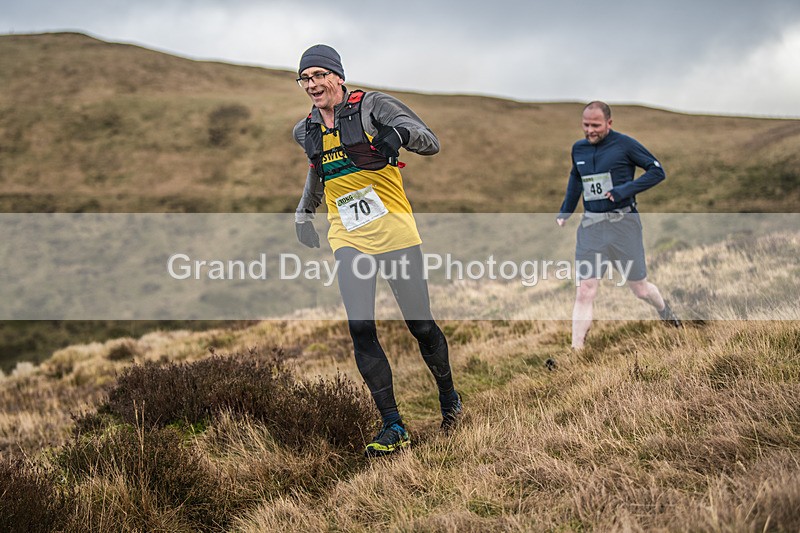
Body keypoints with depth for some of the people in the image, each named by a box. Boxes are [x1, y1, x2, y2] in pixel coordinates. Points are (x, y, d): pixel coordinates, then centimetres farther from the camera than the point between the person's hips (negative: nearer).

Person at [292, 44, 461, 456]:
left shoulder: (370, 106, -7)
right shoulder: (306, 131, 10)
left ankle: (449, 398, 30)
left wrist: (400, 132, -34)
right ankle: (393, 426, -4)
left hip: (396, 235, -3)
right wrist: (303, 213, 34)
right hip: (348, 242, 4)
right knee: (360, 330, -10)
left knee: (421, 326, 4)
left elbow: (431, 143, -14)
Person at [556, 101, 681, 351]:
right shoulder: (578, 149, 8)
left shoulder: (625, 144, -7)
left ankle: (665, 312, 43)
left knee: (640, 288, 9)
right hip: (590, 226, 3)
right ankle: (576, 350, -6)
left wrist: (625, 190, -17)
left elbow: (657, 171, -6)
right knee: (585, 291, -7)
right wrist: (564, 213, 21)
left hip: (623, 224, -3)